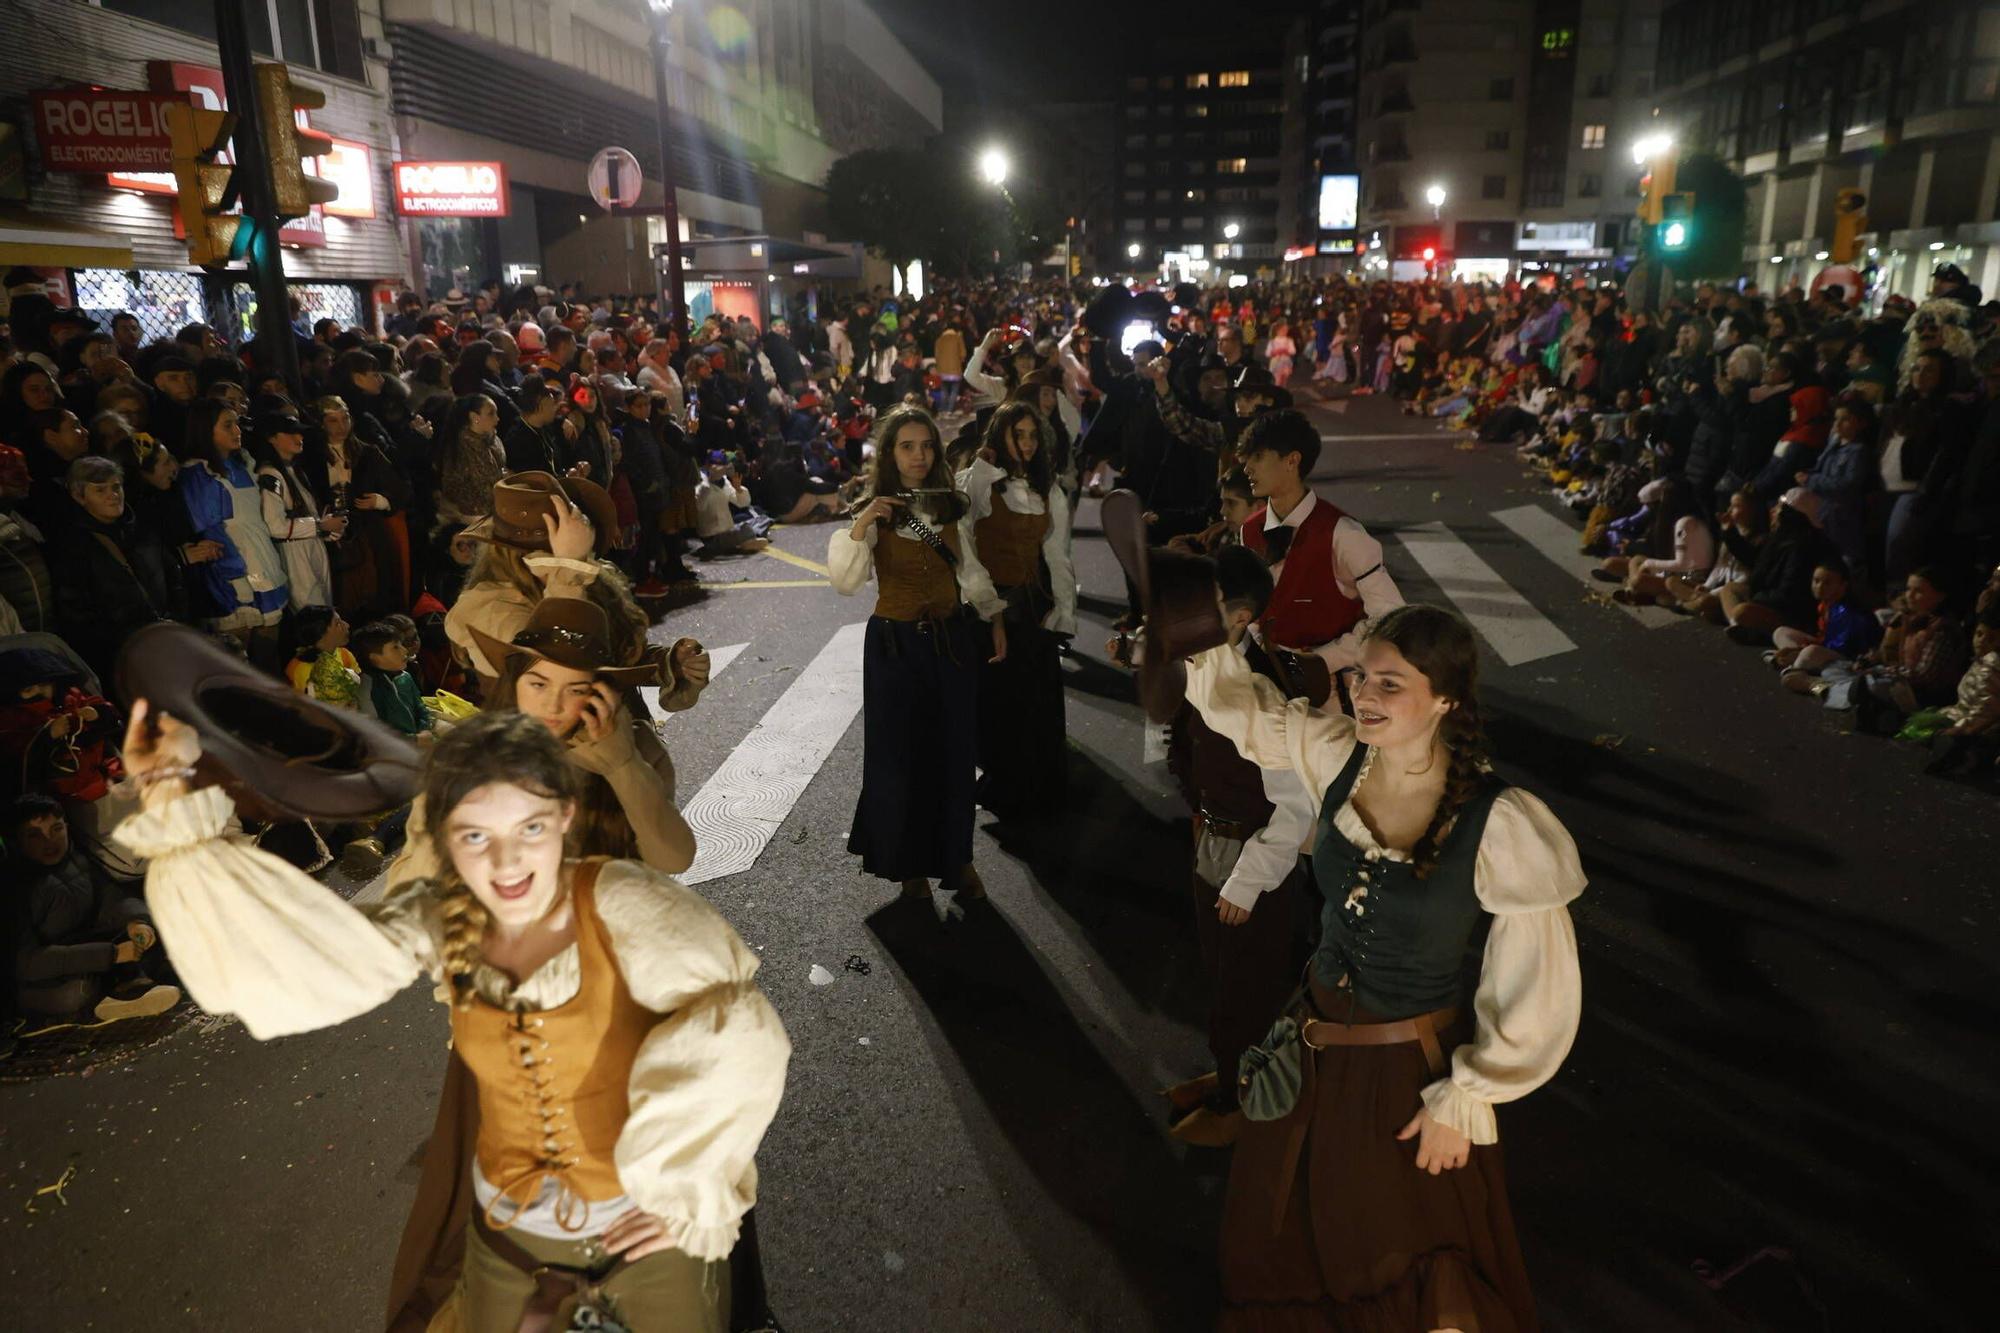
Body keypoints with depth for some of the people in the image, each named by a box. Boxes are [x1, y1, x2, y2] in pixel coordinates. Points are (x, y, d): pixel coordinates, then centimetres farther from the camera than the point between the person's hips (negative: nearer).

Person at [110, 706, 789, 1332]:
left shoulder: (623, 905, -25)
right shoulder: (440, 921, -11)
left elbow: (737, 1038, -30)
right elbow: (299, 959, -21)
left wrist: (694, 1198, -21)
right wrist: (174, 809, -25)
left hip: (651, 1225, -3)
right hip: (511, 1233, 4)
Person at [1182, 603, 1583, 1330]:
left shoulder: (1500, 826, -26)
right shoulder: (1338, 756, -12)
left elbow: (1539, 988, -17)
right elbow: (1233, 697, 4)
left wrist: (1463, 1100, -11)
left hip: (1412, 1070, -5)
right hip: (1315, 1045, 5)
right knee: (1280, 1247, 26)